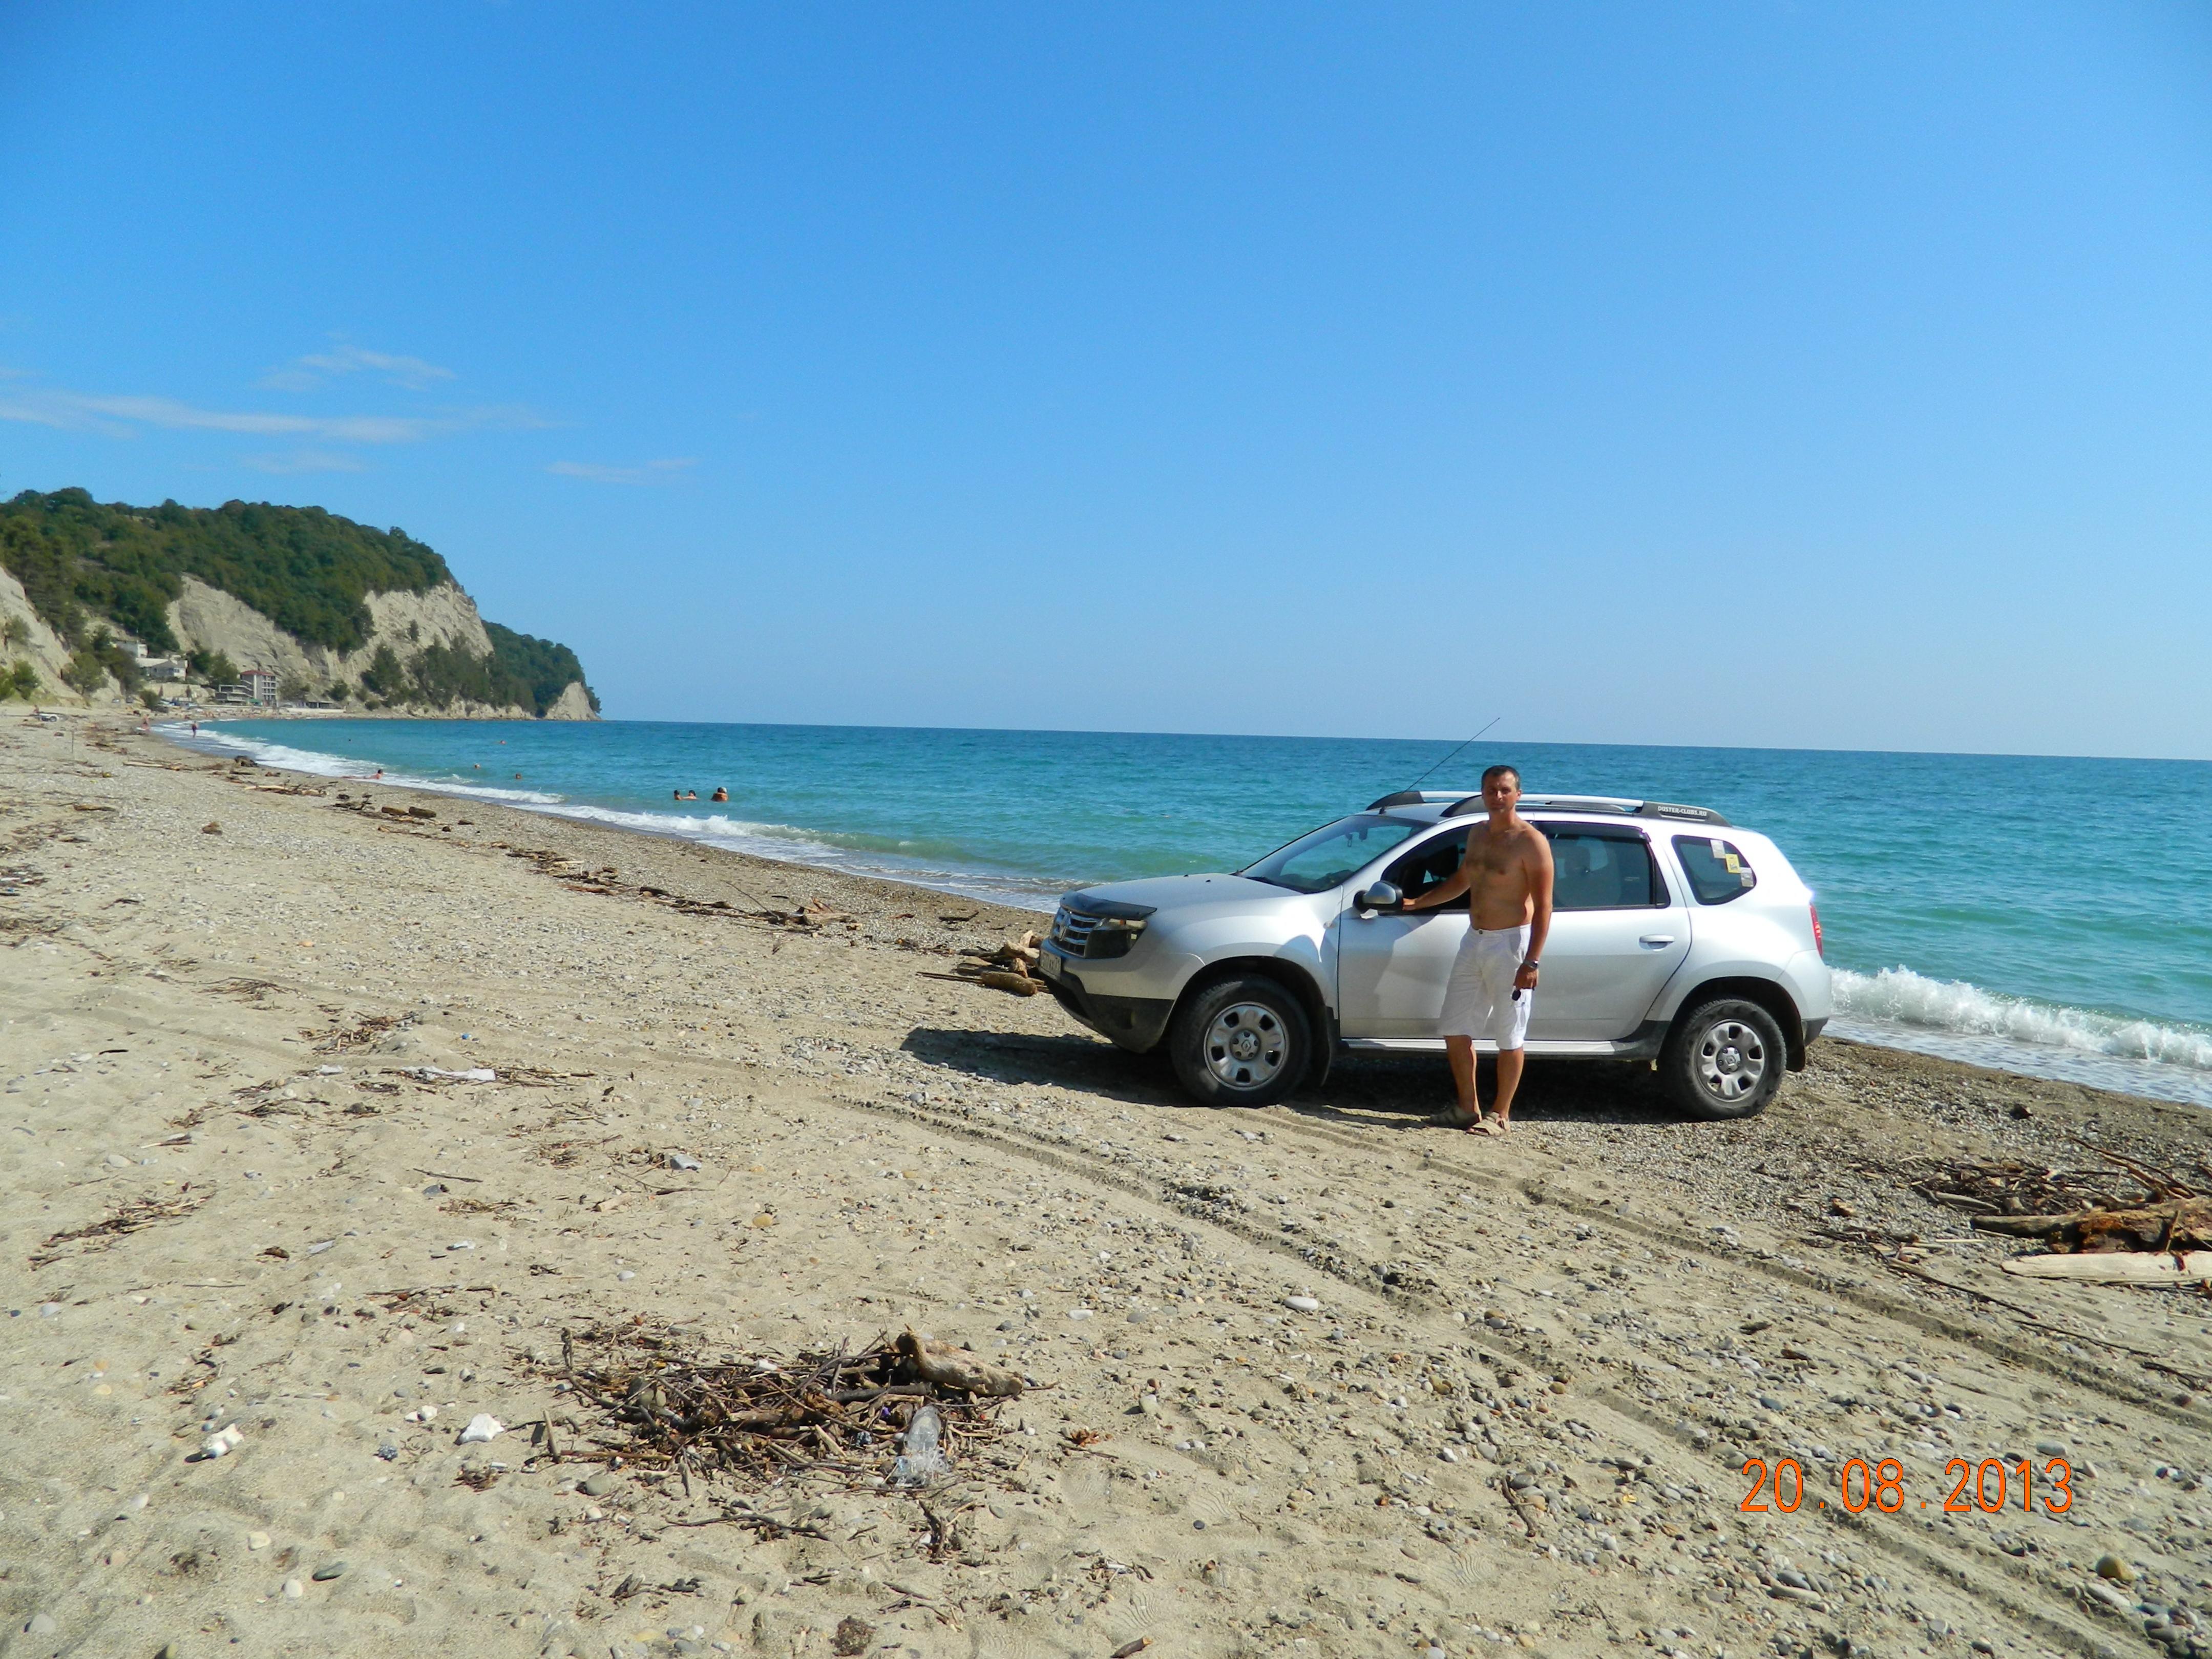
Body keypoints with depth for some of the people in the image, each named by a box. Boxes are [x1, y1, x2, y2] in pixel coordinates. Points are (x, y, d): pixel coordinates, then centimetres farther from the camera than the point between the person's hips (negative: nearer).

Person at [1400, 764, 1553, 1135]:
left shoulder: (1531, 841, -11)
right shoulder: (1478, 835, 11)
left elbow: (1543, 906, -15)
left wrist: (1532, 961, -21)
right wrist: (1416, 902, 20)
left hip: (1511, 943, -8)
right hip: (1474, 941, 8)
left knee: (1509, 1037, 1)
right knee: (1454, 1029, 10)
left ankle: (1500, 1115, 12)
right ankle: (1468, 1109, 21)